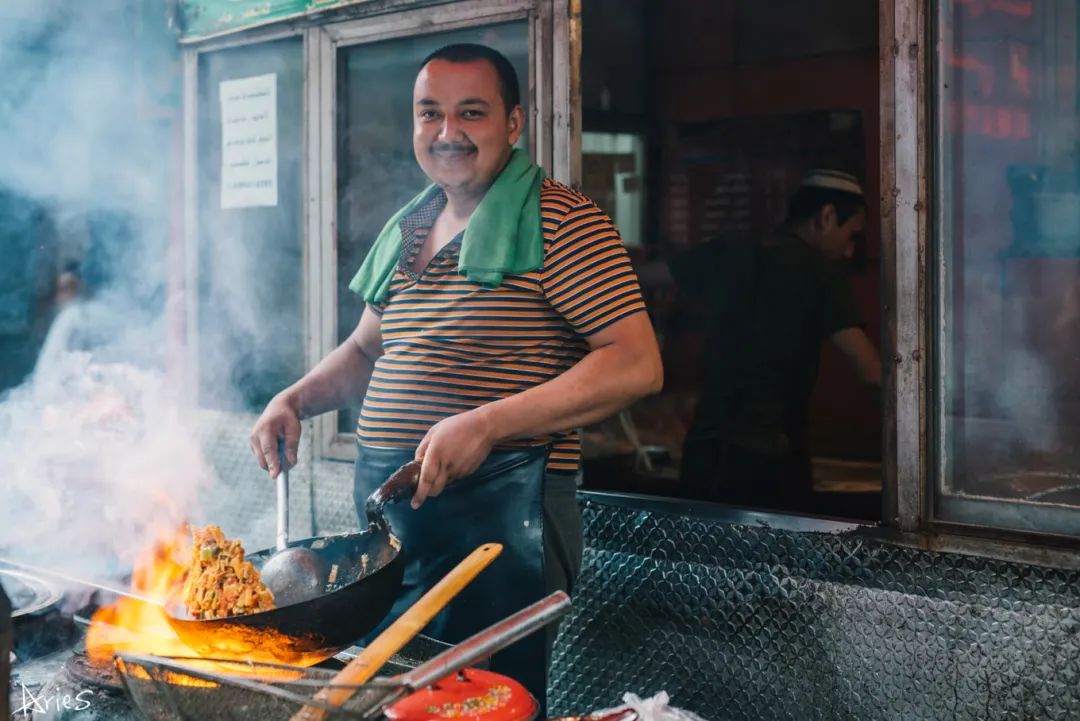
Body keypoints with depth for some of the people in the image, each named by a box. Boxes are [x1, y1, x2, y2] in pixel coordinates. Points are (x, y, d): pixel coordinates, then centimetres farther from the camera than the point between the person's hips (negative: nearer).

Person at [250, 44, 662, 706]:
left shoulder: (560, 222, -9)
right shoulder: (407, 231, 15)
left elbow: (637, 365, -17)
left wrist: (487, 424, -23)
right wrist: (297, 399, 8)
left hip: (498, 509, -7)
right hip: (386, 504, 8)